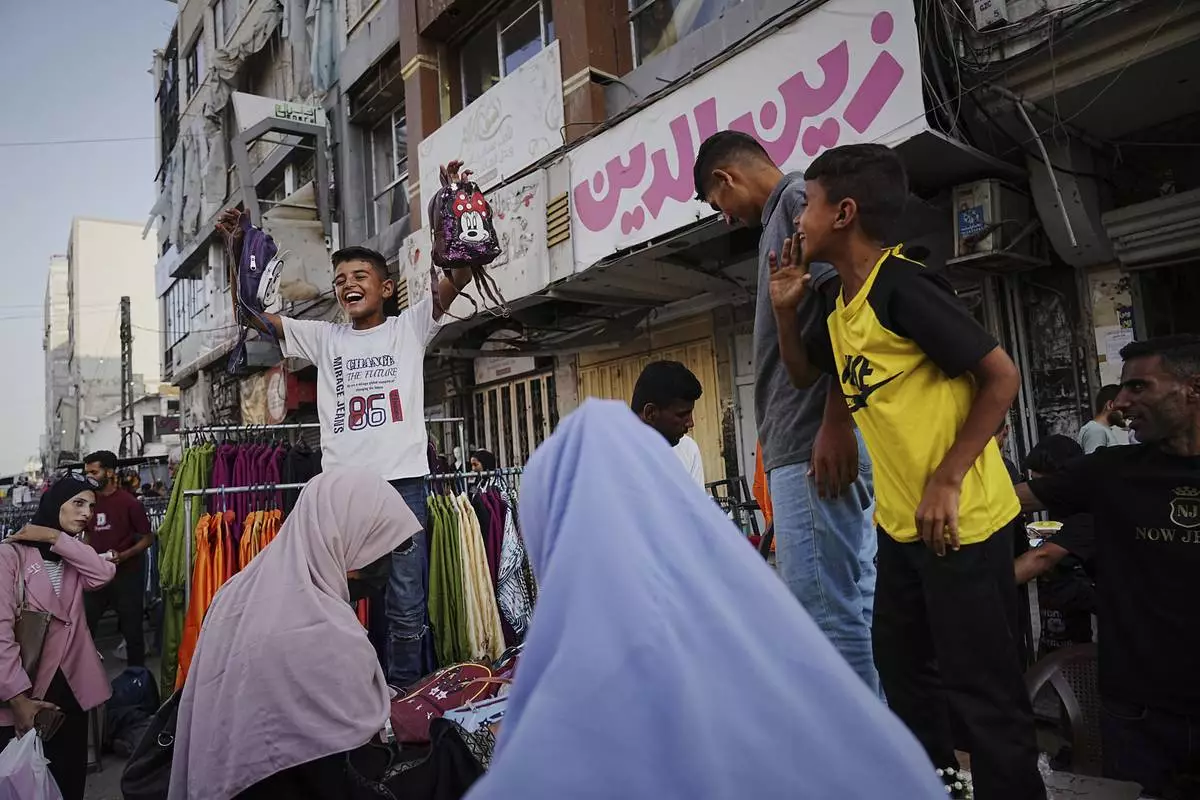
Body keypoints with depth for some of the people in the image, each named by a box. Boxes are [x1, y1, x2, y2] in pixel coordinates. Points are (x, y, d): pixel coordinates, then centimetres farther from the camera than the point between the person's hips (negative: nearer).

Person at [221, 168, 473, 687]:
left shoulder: (410, 327, 10)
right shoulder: (323, 338, 17)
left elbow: (458, 275, -1)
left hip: (402, 479, -2)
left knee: (407, 601, 4)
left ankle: (404, 695, 16)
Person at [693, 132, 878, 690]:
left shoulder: (799, 197, -2)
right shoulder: (783, 218, 25)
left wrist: (834, 424, -21)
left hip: (815, 445, -10)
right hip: (803, 444, 10)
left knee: (825, 613, -7)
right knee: (855, 603, 13)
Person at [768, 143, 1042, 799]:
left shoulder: (902, 286, -19)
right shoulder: (843, 305, 7)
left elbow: (1002, 376, -17)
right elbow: (804, 374, 22)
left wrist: (947, 481, -20)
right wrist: (784, 310, 3)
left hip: (960, 521, -9)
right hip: (900, 522, 9)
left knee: (981, 686, 2)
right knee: (902, 668, 21)